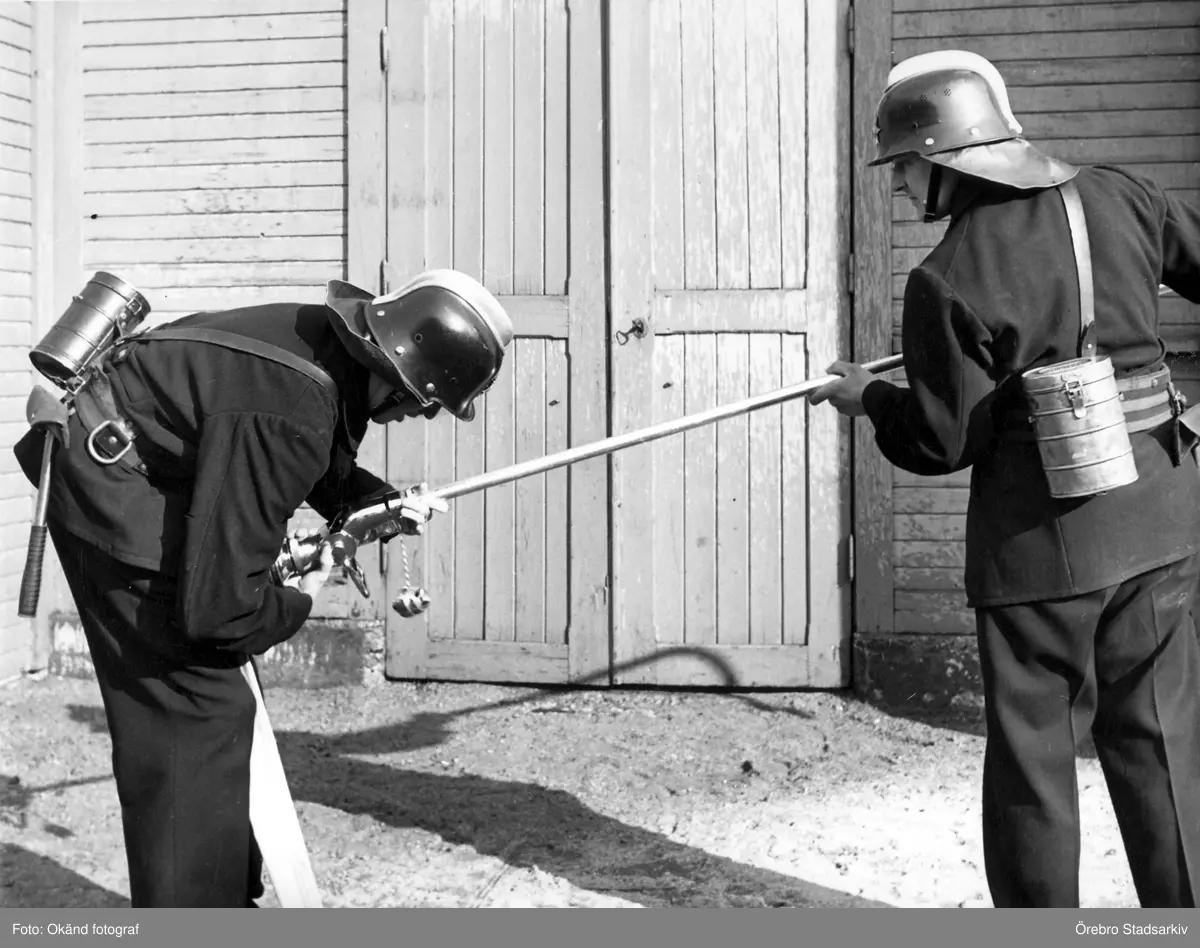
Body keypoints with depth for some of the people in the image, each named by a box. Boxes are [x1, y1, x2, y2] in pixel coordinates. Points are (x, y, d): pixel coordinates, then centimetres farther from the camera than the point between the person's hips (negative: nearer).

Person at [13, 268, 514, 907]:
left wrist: (386, 503, 3)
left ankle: (230, 892, 30)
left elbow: (323, 463, 19)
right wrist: (298, 603, -10)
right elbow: (216, 606, -29)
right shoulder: (294, 416, -32)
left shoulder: (330, 341, -5)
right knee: (198, 709, -11)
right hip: (110, 477, -10)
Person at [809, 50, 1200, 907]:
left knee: (1034, 752, 9)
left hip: (1041, 543, -4)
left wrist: (869, 399, 9)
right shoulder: (1115, 200, -1)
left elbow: (942, 443, -9)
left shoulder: (947, 282, -13)